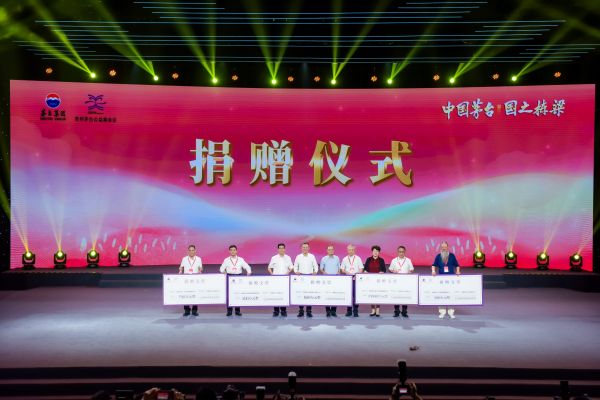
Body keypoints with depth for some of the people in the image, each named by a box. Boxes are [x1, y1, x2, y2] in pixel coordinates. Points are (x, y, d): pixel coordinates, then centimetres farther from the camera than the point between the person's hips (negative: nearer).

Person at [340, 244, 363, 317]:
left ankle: (355, 311, 2)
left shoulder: (358, 258, 5)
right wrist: (346, 272, -11)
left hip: (356, 278, -1)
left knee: (356, 294, -4)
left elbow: (361, 269, 3)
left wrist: (357, 275, -12)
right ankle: (349, 311, 10)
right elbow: (342, 269, 9)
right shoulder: (344, 259, 9)